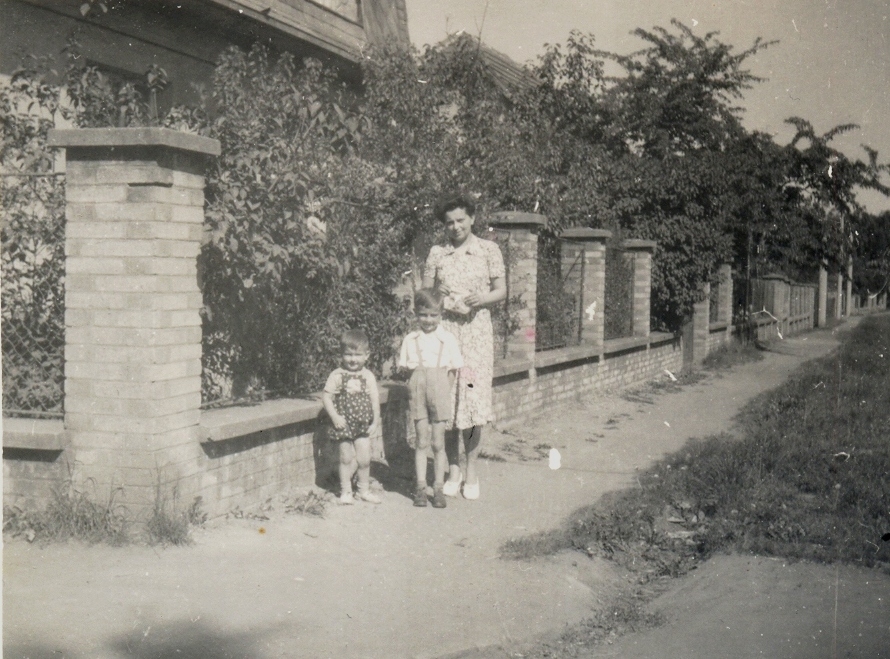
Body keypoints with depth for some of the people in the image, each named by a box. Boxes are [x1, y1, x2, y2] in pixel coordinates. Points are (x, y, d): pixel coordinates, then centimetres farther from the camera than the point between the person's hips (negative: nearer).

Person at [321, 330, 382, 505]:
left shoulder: (368, 376, 0)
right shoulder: (337, 375, -7)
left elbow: (374, 399, 2)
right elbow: (326, 396, -7)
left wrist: (375, 421, -2)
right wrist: (335, 416, -14)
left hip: (363, 425, 2)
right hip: (344, 424, -2)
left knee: (364, 459, 4)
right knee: (347, 459, 4)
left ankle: (364, 489, 23)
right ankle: (346, 491, 19)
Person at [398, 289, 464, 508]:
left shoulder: (448, 339, 1)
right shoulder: (410, 340, 6)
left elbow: (452, 371, 3)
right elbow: (405, 367, 8)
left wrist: (443, 394, -2)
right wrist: (417, 389, -3)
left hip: (439, 391, -1)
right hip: (418, 391, 1)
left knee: (438, 443, 3)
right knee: (421, 442, 4)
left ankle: (439, 488, 10)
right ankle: (420, 487, 10)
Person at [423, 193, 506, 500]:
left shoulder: (488, 250, 4)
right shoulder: (437, 253, 7)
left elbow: (501, 291, 7)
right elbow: (426, 294, 10)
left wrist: (482, 298, -13)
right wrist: (445, 303, -10)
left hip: (476, 329, -1)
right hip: (443, 329, 1)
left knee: (474, 398, -5)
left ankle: (471, 470, 7)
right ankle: (453, 469, 13)